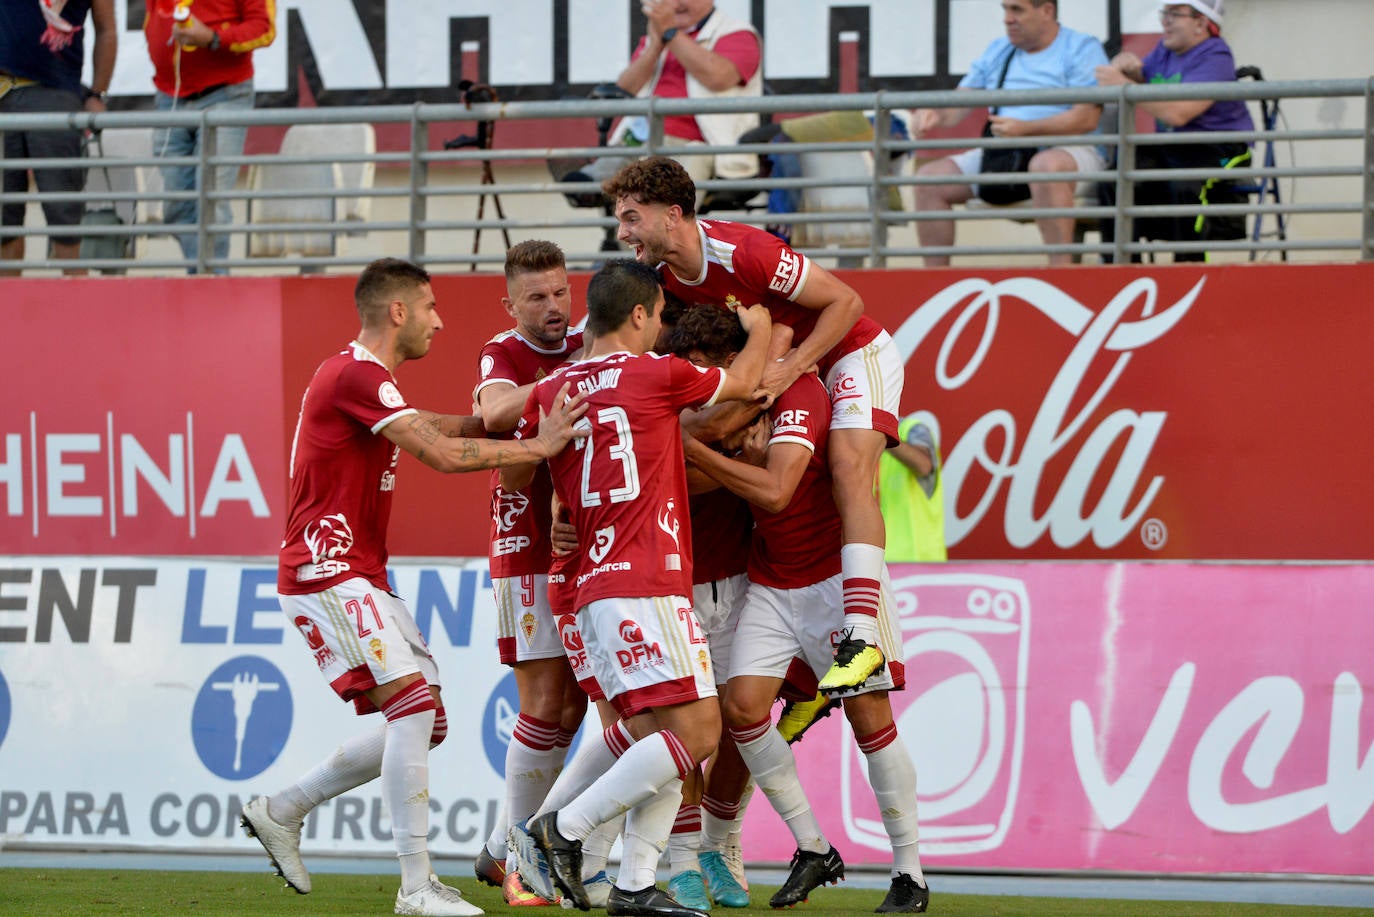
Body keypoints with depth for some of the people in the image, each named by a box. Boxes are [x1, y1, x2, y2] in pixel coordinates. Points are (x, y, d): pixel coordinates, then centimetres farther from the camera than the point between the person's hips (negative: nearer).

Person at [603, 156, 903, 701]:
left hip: (854, 353, -9)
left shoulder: (744, 253, -31)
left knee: (849, 472, -27)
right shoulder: (664, 276, -8)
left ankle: (862, 637, -37)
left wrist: (792, 367, -31)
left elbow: (845, 300, -25)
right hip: (793, 368, 9)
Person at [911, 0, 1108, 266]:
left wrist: (1025, 129, -22)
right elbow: (957, 106, 18)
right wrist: (935, 114, -8)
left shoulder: (1081, 48, -1)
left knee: (1047, 166, -42)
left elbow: (1087, 119, -13)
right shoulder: (997, 52, 20)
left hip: (1069, 150, -7)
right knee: (929, 177, -8)